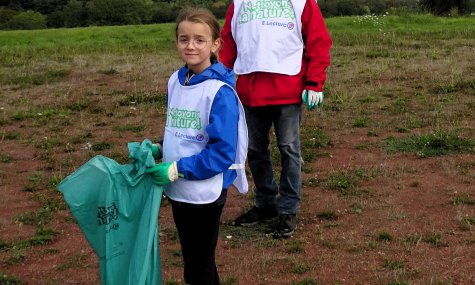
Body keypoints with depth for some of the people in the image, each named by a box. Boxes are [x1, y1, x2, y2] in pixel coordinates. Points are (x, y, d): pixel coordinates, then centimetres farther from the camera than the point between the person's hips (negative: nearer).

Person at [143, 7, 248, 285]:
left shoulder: (220, 91, -19)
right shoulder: (175, 81, 3)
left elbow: (223, 151, -21)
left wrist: (177, 170, -22)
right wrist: (160, 149, -1)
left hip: (205, 193, -7)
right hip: (177, 190, 7)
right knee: (194, 259, 21)